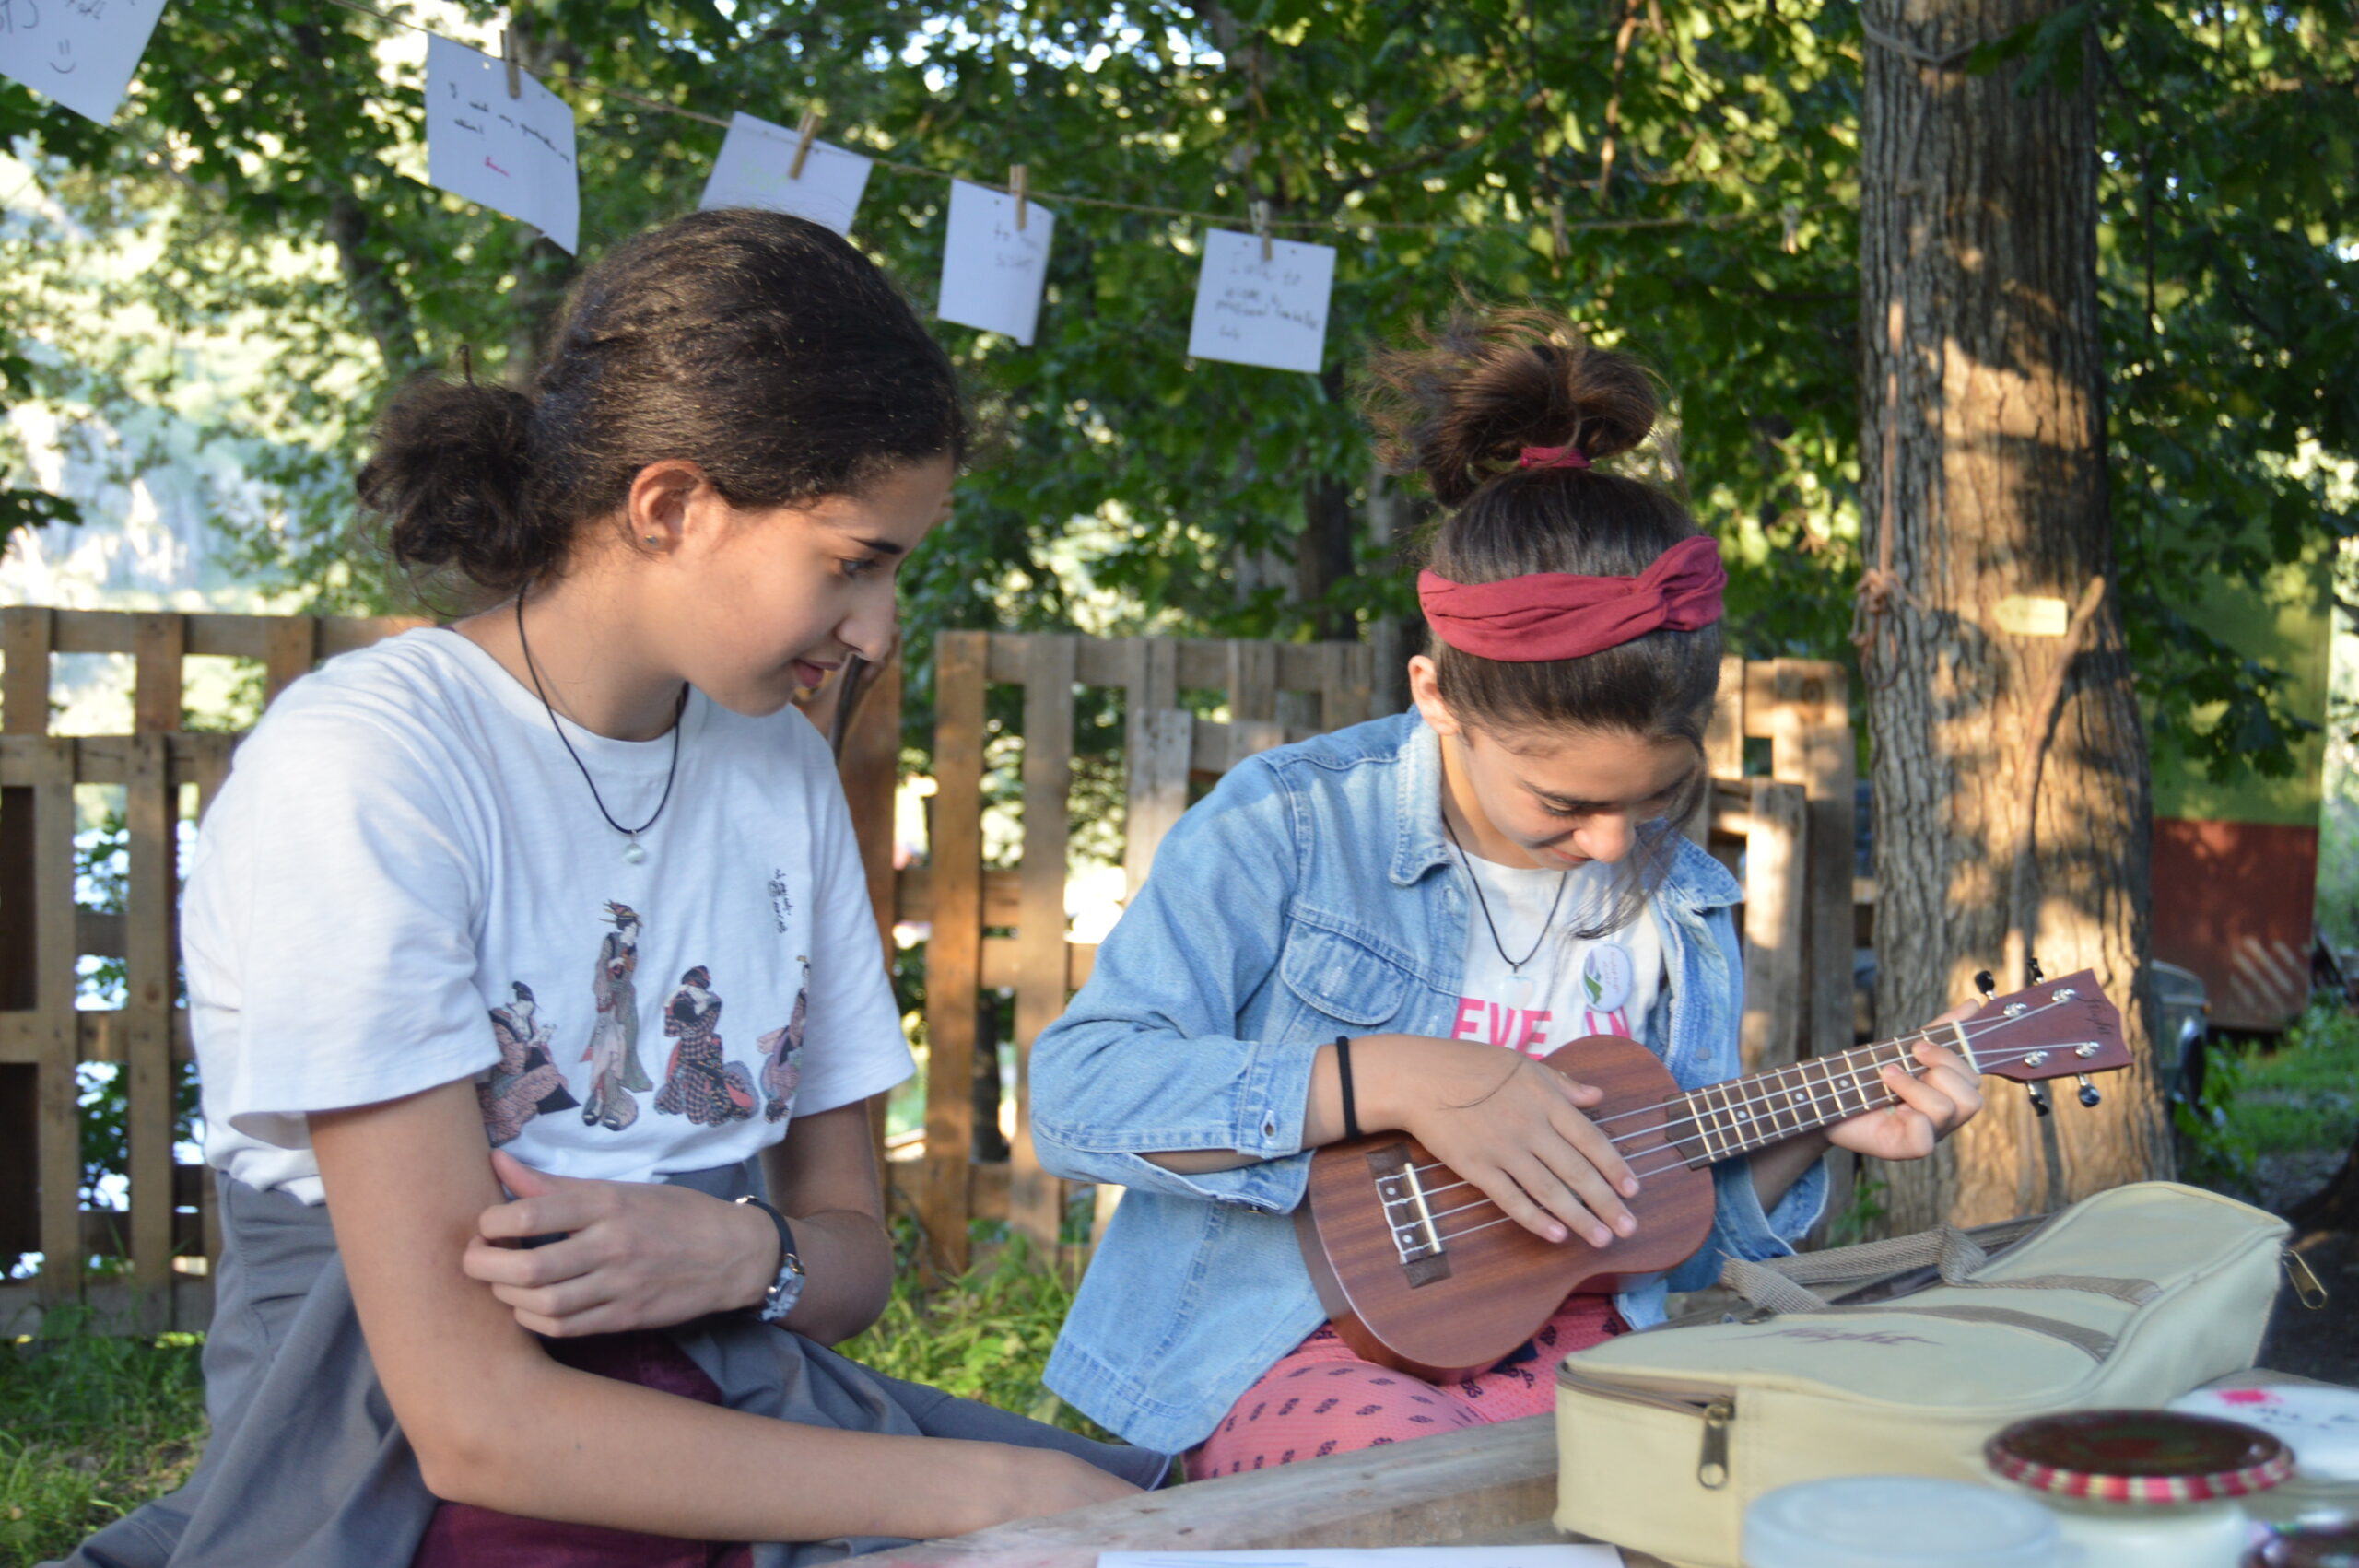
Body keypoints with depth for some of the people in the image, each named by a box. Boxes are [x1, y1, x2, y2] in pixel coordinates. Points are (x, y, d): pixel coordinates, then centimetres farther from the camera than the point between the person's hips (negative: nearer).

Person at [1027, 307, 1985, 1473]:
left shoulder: (1677, 898, 10)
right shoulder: (1287, 827, -6)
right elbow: (1075, 1094, -15)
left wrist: (1812, 1131, -2)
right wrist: (1391, 1080, -21)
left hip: (1570, 1353, 5)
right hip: (1310, 1344, -4)